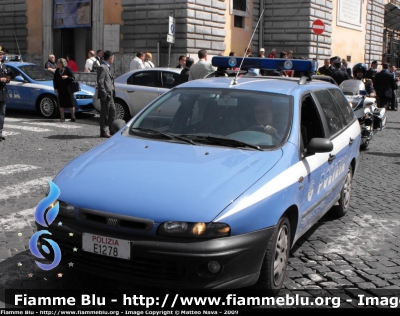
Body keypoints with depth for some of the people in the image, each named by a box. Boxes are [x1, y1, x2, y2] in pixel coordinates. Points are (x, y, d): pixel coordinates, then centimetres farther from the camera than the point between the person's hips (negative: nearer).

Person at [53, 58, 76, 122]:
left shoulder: (68, 69, -7)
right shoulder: (57, 71, 7)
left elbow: (73, 78, -6)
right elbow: (54, 80, 12)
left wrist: (67, 77, -23)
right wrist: (55, 88, 5)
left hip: (68, 89, -4)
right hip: (60, 90, 4)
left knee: (71, 103, -1)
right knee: (61, 104, 5)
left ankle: (73, 117, 7)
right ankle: (62, 117, 12)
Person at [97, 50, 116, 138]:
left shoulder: (107, 67, 18)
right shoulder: (102, 67, -12)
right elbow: (100, 82, -18)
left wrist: (112, 93, 16)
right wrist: (104, 94, -21)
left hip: (110, 95, 10)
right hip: (106, 94, -10)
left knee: (112, 111, 13)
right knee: (105, 113, -3)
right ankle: (104, 131, 3)